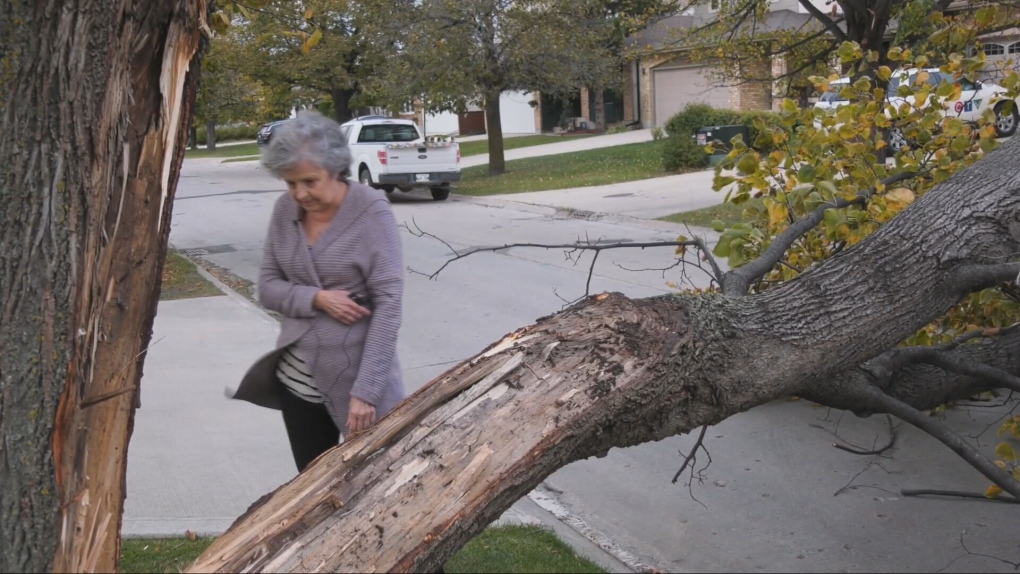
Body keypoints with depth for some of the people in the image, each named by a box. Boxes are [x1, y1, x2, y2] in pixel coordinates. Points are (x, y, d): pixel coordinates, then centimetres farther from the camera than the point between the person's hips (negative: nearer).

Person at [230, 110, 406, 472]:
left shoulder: (371, 211, -14)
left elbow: (389, 302, -18)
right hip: (297, 379, 5)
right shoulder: (286, 210, 2)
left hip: (356, 376, -5)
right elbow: (267, 287, 6)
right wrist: (315, 298, -16)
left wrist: (365, 390, -23)